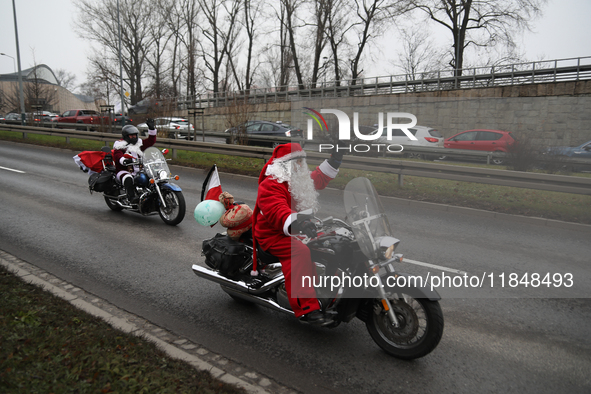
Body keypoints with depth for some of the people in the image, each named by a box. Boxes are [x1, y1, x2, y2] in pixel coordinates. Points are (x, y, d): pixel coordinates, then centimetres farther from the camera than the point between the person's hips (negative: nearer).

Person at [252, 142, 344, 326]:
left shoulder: (300, 180, 13)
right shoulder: (270, 185, -19)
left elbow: (319, 178, 29)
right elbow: (277, 211, -36)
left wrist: (335, 159, 20)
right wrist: (297, 224, -55)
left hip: (298, 232, 9)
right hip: (274, 235, -9)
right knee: (300, 252, -37)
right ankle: (306, 308, -38)